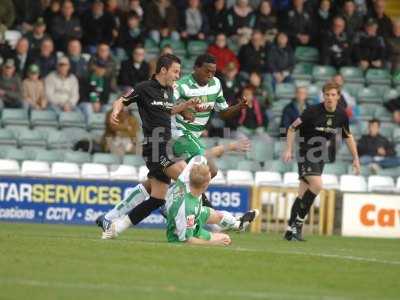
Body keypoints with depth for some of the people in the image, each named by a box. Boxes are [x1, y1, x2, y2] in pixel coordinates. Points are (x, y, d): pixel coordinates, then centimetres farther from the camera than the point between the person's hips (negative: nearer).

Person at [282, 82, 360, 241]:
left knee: (303, 194, 6)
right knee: (317, 185, -24)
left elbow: (348, 136, 17)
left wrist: (355, 158, 15)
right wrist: (289, 149, -16)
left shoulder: (341, 115, 2)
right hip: (306, 154, -5)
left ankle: (291, 230, 11)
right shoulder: (313, 111, -14)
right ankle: (298, 221, -14)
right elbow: (292, 128, -7)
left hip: (321, 157, 5)